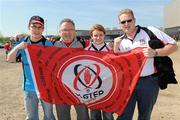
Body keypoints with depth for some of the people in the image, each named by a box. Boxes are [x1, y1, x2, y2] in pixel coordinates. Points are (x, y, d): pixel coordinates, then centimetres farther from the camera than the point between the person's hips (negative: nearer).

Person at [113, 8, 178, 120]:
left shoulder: (150, 31, -5)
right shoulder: (121, 41, 6)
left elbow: (173, 46, -5)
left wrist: (155, 53, -20)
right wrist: (116, 47, -8)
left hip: (149, 82, -2)